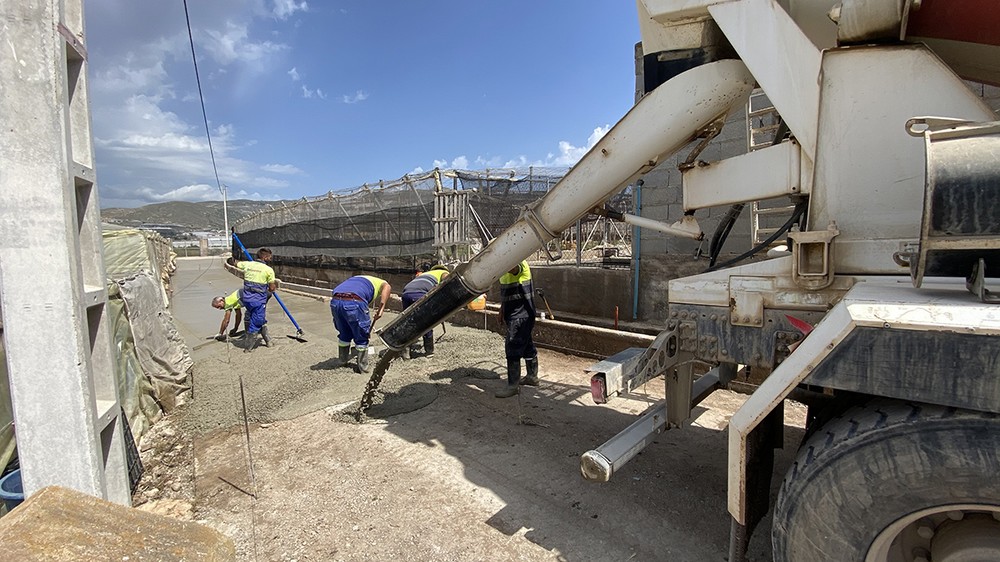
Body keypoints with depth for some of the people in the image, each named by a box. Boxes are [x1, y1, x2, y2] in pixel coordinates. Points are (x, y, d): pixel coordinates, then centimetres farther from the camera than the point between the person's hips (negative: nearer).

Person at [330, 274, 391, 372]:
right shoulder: (383, 283, 24)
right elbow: (387, 287, -4)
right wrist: (381, 309, -8)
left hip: (335, 301, 6)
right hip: (353, 302, -6)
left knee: (344, 334, 28)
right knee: (361, 337, 15)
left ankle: (343, 360, 44)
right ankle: (364, 366, 27)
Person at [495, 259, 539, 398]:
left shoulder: (518, 263, -17)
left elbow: (510, 267, -45)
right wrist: (503, 307, 22)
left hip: (521, 315, -10)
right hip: (514, 314, 10)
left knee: (512, 347, -10)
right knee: (526, 345, 19)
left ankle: (512, 385, -3)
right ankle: (532, 376, 32)